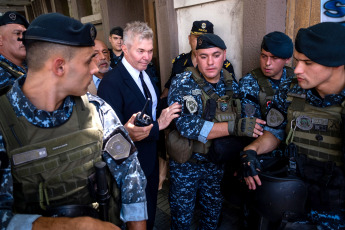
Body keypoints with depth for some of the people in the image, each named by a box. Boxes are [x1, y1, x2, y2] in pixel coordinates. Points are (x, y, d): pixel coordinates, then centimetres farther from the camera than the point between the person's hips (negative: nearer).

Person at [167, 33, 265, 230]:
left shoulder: (231, 85, -2)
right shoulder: (183, 83, -17)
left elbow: (239, 121, 8)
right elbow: (187, 126, -29)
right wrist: (234, 127, -34)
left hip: (216, 162, 4)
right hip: (185, 164, -4)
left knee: (213, 212, 24)